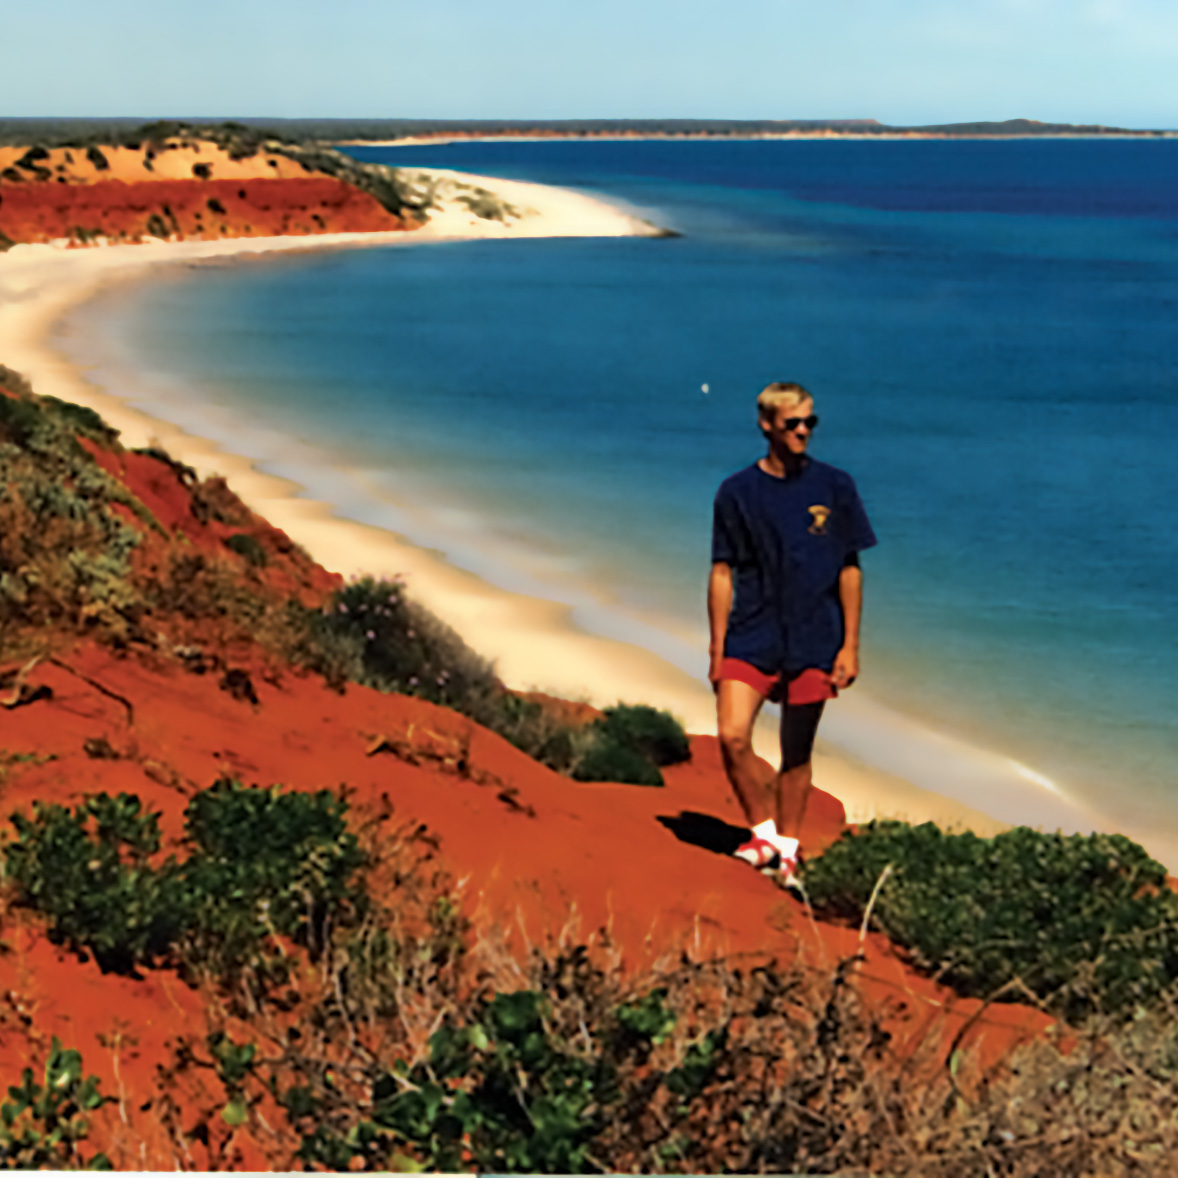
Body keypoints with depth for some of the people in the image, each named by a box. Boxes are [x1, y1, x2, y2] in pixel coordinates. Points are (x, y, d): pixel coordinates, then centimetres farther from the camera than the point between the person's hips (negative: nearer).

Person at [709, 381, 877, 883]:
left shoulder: (834, 487, 3)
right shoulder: (737, 492, 3)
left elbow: (850, 570, 5)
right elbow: (723, 573, 6)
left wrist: (850, 647, 1)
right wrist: (717, 650, 3)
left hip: (813, 642, 0)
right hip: (751, 638, 0)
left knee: (796, 754, 6)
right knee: (732, 737, -15)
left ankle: (788, 849, 23)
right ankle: (762, 832, 6)